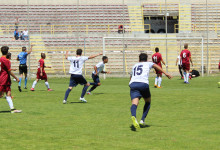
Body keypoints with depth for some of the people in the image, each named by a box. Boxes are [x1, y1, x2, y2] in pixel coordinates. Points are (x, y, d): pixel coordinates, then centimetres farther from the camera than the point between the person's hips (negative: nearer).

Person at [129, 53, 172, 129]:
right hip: (143, 84, -2)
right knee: (148, 102, 23)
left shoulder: (134, 66, 33)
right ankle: (142, 120, 11)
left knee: (134, 103, -17)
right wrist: (166, 73, -6)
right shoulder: (148, 64, 23)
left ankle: (133, 116, -49)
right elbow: (155, 66, 2)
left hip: (132, 84, 2)